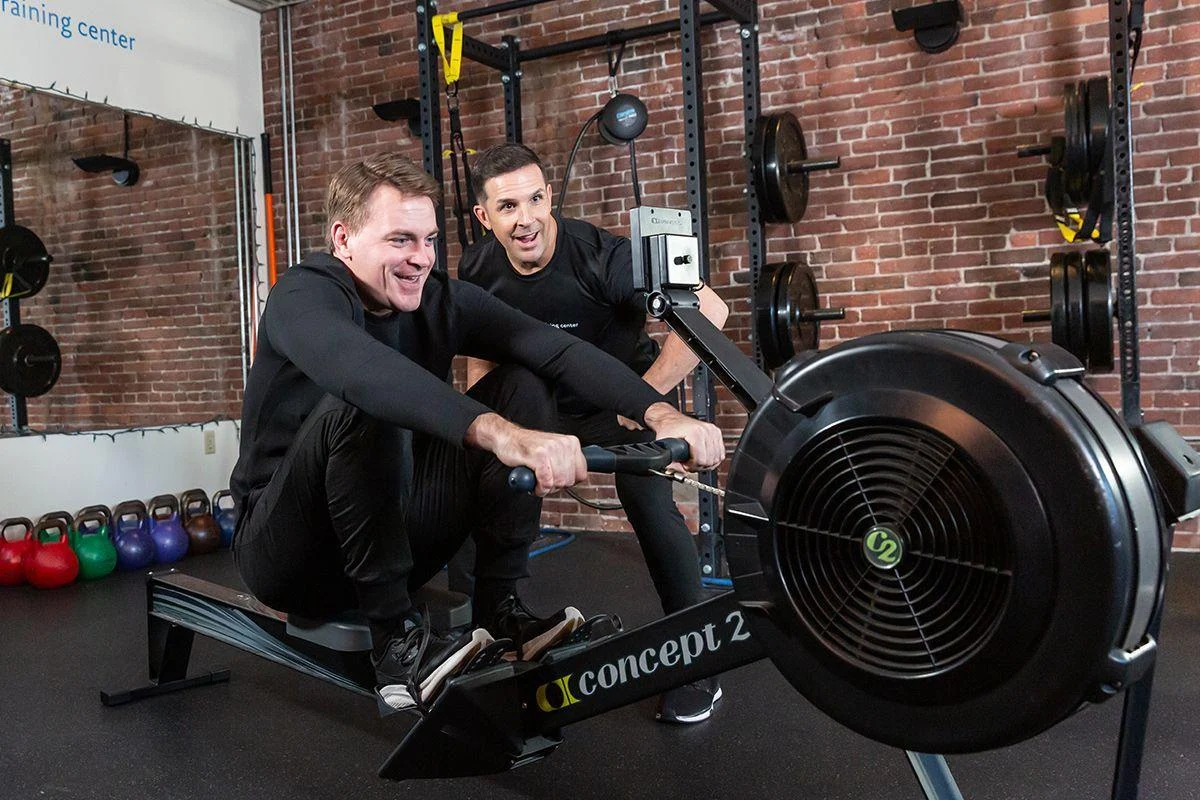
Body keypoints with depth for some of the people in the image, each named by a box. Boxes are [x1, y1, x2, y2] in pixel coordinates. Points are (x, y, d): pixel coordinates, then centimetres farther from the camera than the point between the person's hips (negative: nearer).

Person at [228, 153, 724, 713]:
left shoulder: (439, 300, -2)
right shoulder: (302, 297, -19)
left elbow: (556, 350, -17)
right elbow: (365, 370, -43)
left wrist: (660, 413, -32)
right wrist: (499, 434, -57)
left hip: (394, 536, 6)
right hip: (286, 554, -5)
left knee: (518, 386, -8)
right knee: (361, 407, -34)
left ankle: (503, 606, -8)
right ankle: (396, 643, -23)